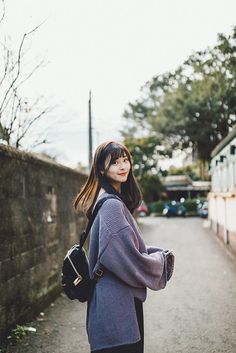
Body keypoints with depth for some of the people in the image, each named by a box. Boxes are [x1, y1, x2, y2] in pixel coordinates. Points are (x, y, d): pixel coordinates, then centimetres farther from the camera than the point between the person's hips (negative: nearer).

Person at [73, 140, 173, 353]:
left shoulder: (118, 201, 10)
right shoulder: (111, 205, -20)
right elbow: (130, 261, -22)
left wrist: (155, 252, 4)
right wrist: (160, 259, -5)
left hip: (124, 301, 10)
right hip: (116, 304, -10)